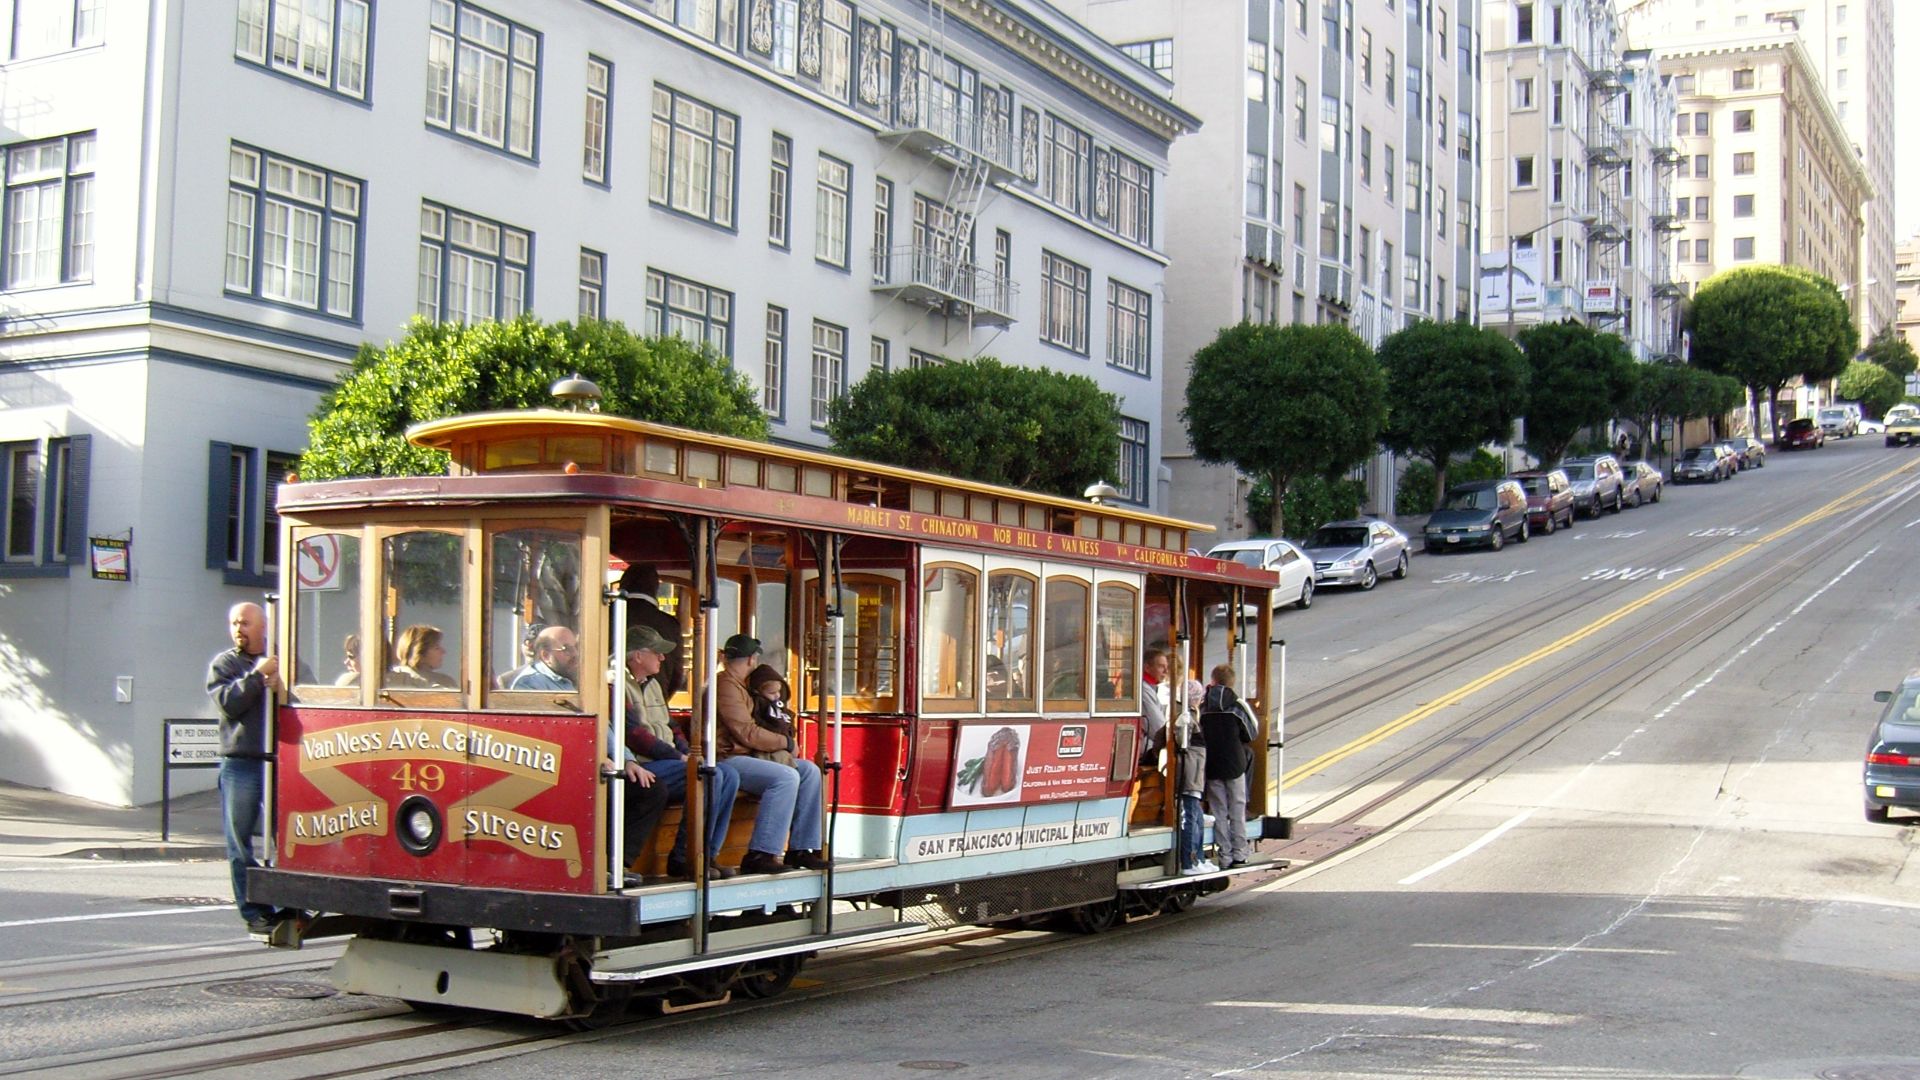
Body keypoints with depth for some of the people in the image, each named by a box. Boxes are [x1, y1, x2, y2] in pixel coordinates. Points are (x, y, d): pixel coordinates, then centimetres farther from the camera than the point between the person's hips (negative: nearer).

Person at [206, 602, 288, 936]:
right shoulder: (223, 664, 7)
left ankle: (289, 907, 12)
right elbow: (228, 703, -9)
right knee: (240, 842, 1)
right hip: (240, 764, -1)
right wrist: (258, 676, -14)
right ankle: (254, 912, 8)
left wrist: (281, 686, -14)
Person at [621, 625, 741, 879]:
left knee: (729, 775, -4)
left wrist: (688, 753, 8)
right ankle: (684, 860, -20)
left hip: (667, 761, 10)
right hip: (642, 767, -10)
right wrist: (678, 757, -15)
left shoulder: (653, 684, 23)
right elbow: (634, 735, -18)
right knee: (709, 776, -26)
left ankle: (708, 854, -5)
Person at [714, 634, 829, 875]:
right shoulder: (726, 685, -12)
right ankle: (759, 854, -30)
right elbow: (747, 733, -18)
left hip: (747, 756, 11)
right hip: (728, 758, -11)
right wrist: (784, 742, -6)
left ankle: (800, 849, -1)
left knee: (809, 770, 3)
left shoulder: (737, 684, 23)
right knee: (786, 777, -29)